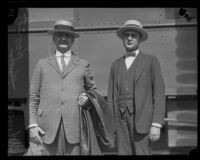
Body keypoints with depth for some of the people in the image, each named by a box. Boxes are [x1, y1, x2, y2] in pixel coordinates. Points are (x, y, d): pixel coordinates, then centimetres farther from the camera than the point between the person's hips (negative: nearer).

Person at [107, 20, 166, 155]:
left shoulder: (151, 61, 5)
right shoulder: (116, 65, 18)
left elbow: (159, 94, -2)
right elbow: (111, 97, 15)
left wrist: (156, 125, -12)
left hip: (142, 119, -4)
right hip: (120, 119, 4)